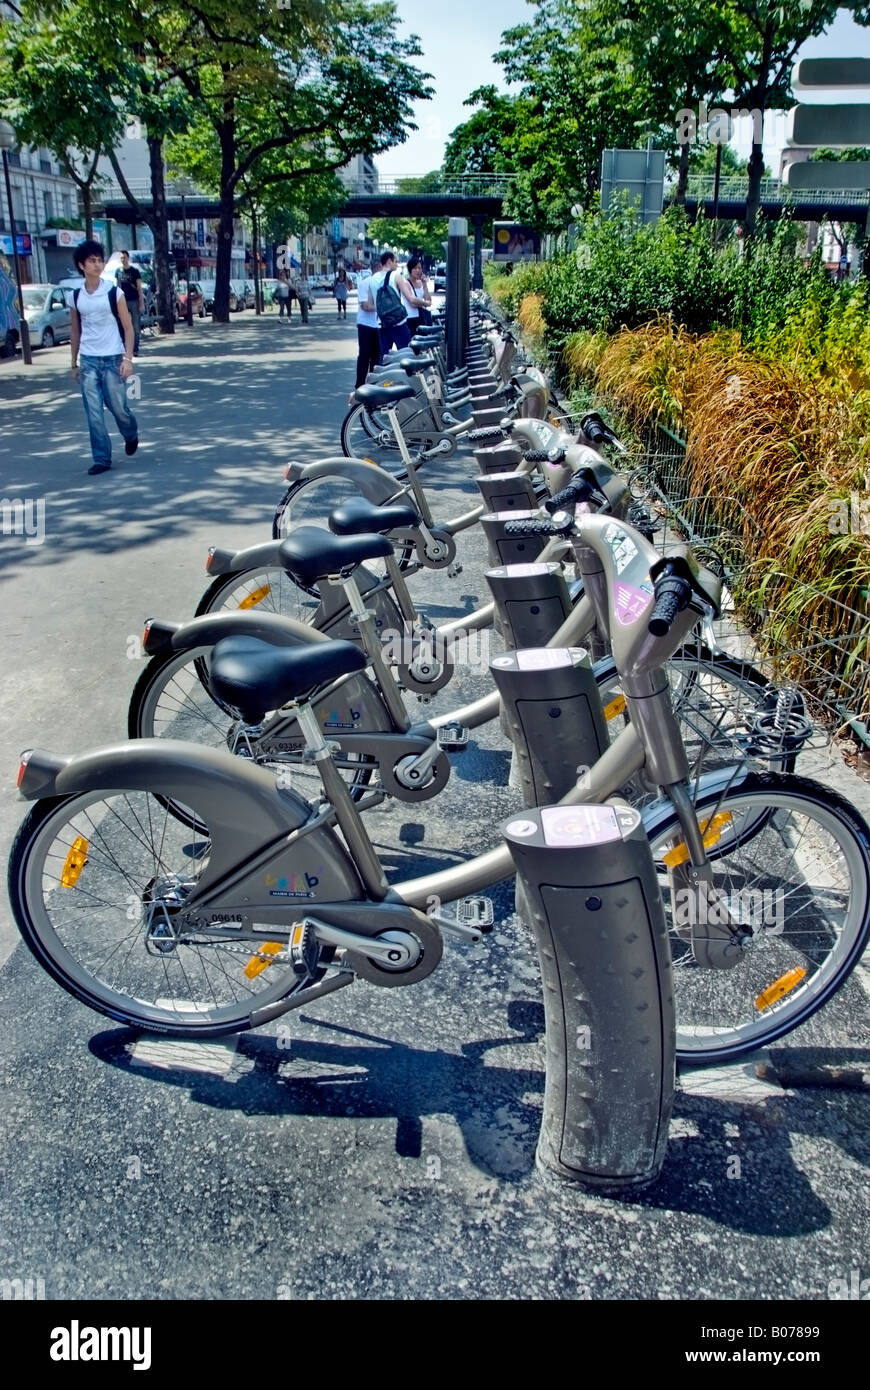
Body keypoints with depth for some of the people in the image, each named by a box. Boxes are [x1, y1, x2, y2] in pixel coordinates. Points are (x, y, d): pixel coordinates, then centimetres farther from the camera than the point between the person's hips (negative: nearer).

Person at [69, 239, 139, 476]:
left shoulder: (114, 292, -4)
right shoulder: (76, 296, 4)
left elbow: (128, 327, -3)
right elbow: (75, 331, 13)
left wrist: (128, 358, -11)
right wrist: (74, 363, 13)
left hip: (112, 358, -2)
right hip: (88, 360, 2)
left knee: (118, 406, 3)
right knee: (93, 413, -2)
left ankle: (131, 435, 35)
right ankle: (102, 459, 5)